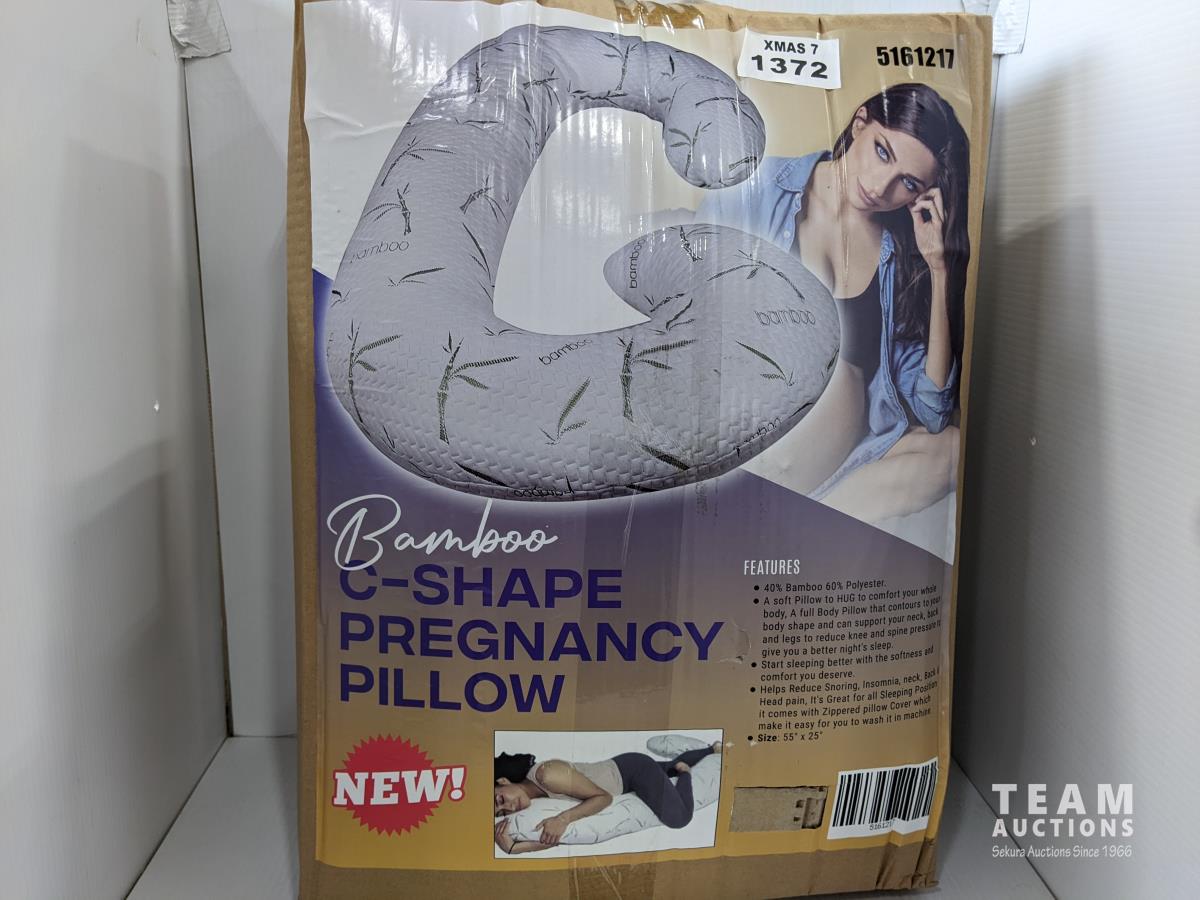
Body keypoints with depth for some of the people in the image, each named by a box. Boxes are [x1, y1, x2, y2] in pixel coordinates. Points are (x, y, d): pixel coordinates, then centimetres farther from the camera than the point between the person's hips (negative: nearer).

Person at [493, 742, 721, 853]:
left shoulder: (547, 775, -36)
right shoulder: (536, 797, -12)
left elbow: (604, 797, -29)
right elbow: (553, 837, -16)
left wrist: (564, 818, -40)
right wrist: (512, 846, -29)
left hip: (633, 769, -7)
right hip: (623, 771, 7)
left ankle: (684, 772, 15)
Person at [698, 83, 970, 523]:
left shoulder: (904, 254, 8)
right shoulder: (757, 190, 1)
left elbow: (930, 409, 0)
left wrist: (940, 269, -4)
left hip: (833, 446, 3)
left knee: (950, 447, -22)